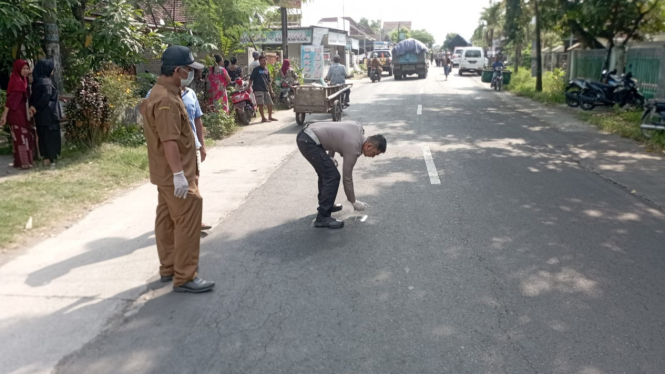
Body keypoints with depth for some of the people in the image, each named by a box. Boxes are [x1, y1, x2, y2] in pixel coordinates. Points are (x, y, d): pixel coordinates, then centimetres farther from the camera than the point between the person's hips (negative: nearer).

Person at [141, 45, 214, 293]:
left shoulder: (161, 93, 13)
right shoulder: (166, 100, -22)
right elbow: (169, 141, -29)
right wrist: (179, 174, -31)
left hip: (166, 173, 11)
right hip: (175, 174, -11)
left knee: (167, 220, 16)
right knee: (188, 222, -8)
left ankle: (168, 268, 28)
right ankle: (185, 278, -3)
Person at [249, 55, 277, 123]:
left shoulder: (267, 70, 16)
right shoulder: (256, 69, -1)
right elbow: (251, 78, -5)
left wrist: (271, 90, 18)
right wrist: (249, 86, -14)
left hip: (266, 89, 6)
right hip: (258, 89, -6)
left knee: (270, 103, 7)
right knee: (261, 104, -10)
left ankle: (270, 117, 22)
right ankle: (263, 118, -4)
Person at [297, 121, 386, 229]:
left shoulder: (358, 128, 9)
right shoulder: (353, 148, -13)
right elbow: (347, 177, -4)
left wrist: (330, 156, 20)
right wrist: (353, 202, 8)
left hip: (305, 135, 10)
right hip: (309, 141, -10)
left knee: (326, 172, 23)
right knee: (333, 176, -9)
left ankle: (325, 205, 35)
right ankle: (323, 218, -5)